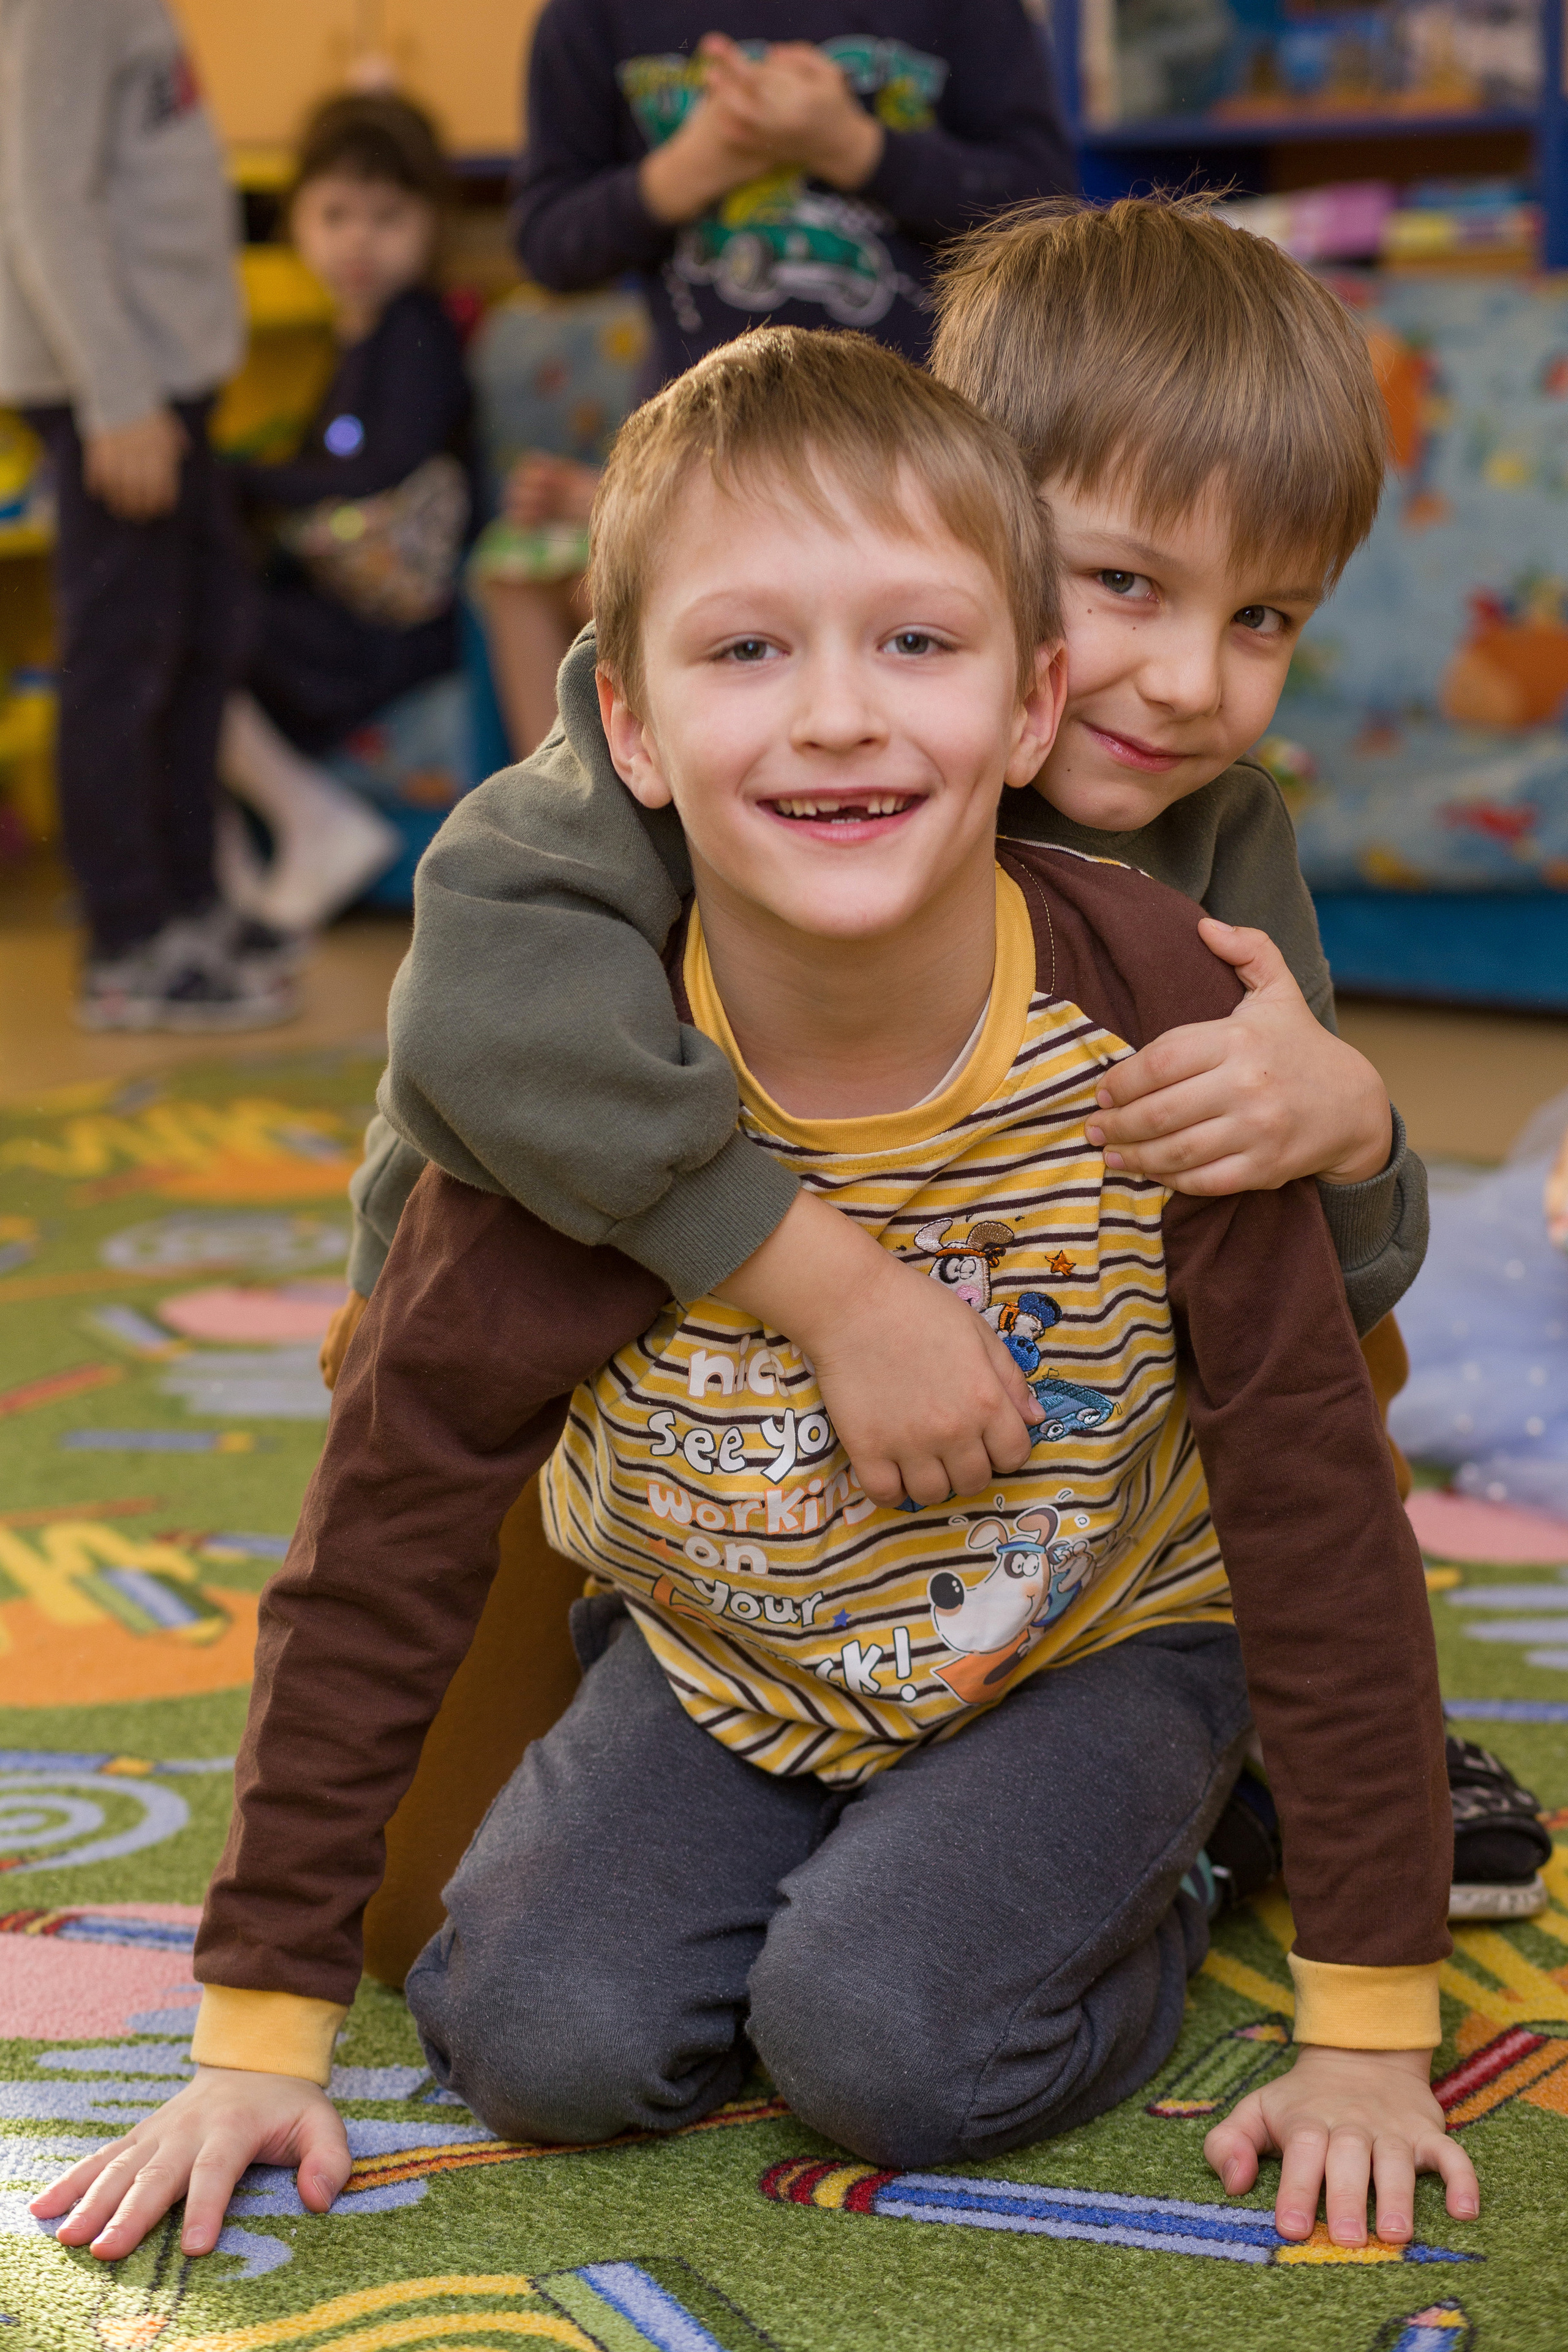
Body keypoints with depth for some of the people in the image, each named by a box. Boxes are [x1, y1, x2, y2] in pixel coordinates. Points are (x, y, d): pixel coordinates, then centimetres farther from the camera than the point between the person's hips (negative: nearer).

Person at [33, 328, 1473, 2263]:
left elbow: (1317, 1499, -17)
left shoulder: (1156, 1011, -25)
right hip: (724, 1660, 3)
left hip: (1091, 1647, -2)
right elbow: (387, 1527, -13)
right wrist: (261, 2026, -10)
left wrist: (1369, 2028, -15)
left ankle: (1148, 1886, 8)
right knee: (545, 2039, -17)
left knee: (887, 2043, -25)